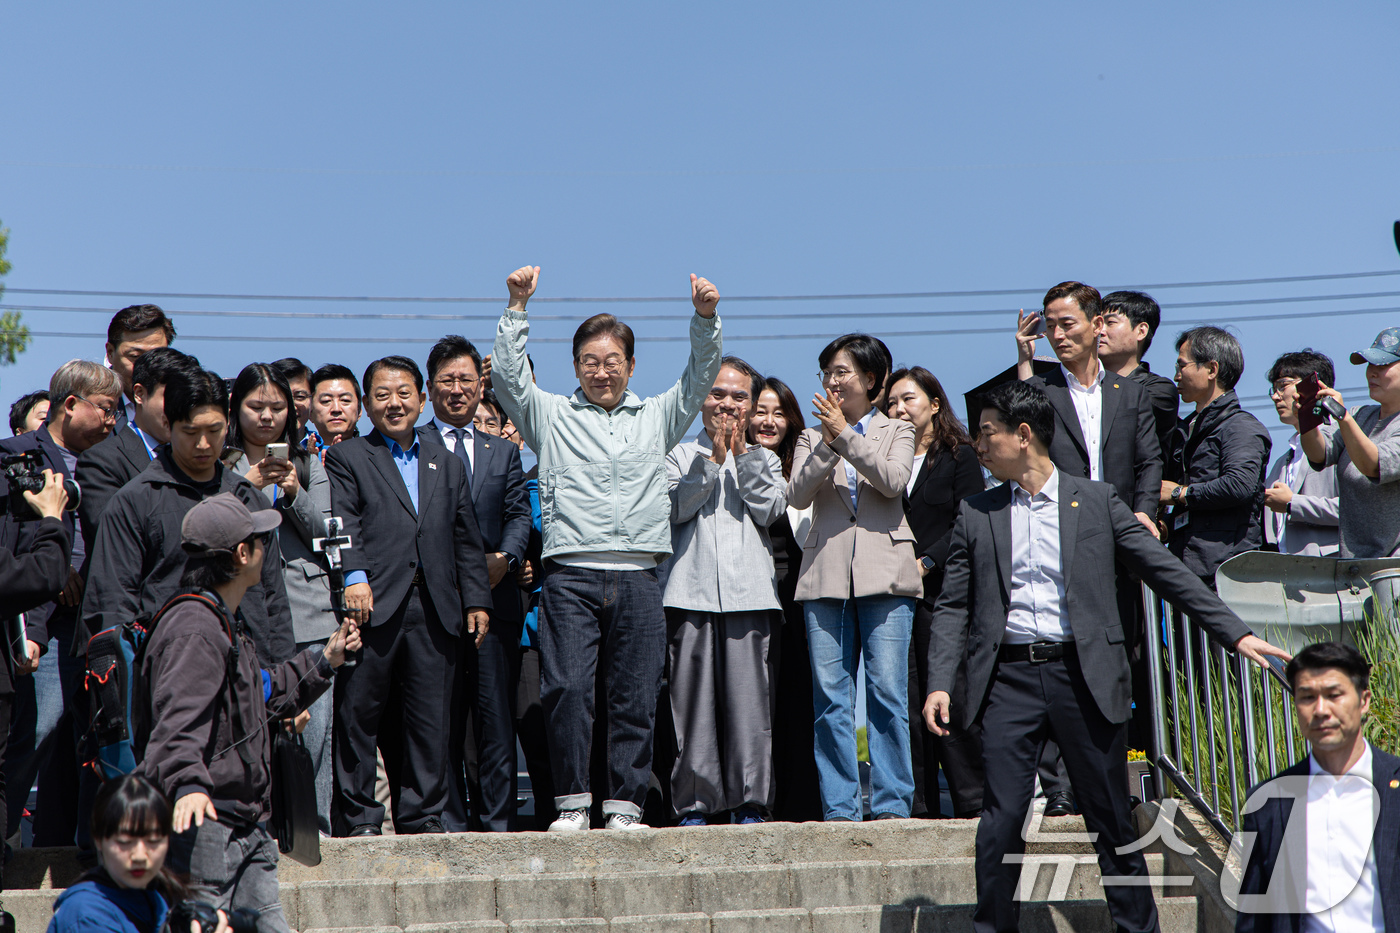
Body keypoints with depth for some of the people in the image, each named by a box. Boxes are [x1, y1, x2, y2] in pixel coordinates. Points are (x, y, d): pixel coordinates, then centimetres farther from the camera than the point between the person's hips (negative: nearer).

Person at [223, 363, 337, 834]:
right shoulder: (221, 466, 9)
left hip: (309, 616, 2)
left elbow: (323, 532, 10)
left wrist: (295, 493, -5)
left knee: (314, 728, -4)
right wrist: (247, 487, -12)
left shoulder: (309, 465, 18)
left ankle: (315, 826, 4)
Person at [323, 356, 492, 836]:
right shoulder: (346, 458, 10)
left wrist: (477, 599, 11)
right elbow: (342, 523, -4)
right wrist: (354, 576, -19)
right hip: (374, 604, -3)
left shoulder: (447, 464, 22)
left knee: (429, 716, 4)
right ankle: (359, 815, 7)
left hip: (435, 609, 3)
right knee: (360, 713, -2)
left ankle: (423, 814, 12)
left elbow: (467, 539, 20)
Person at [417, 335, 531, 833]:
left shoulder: (504, 451, 19)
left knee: (498, 714, 2)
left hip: (495, 599, 3)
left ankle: (498, 821, 7)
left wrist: (505, 557, -9)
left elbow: (520, 513, 11)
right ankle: (448, 823, 6)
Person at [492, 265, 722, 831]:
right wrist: (518, 307, -5)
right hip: (571, 576, -2)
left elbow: (700, 377, 12)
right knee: (567, 688, -12)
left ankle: (624, 807, 6)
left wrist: (705, 318, -3)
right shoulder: (551, 416, 16)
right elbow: (508, 376, 4)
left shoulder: (657, 418, 20)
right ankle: (572, 802, -2)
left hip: (638, 578, 2)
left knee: (635, 699, 0)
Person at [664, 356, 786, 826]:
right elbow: (676, 507, -3)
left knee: (749, 699, -4)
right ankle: (694, 804, 3)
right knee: (692, 699, -2)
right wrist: (714, 459, -8)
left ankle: (750, 802, 1)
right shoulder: (681, 454, 13)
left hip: (748, 592, 1)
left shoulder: (763, 458, 18)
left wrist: (742, 455, -4)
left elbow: (770, 509, 1)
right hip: (692, 591, -1)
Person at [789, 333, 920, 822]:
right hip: (826, 576, 2)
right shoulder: (812, 437, 18)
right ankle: (839, 805, 3)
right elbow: (797, 494, 2)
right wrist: (828, 445, -10)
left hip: (884, 575, -2)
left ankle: (892, 801, -2)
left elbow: (893, 480, -7)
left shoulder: (897, 431, 13)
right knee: (829, 695, -2)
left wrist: (846, 434, -9)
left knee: (887, 691, -7)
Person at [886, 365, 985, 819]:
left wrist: (927, 563, -11)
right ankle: (919, 805, 6)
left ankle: (971, 800, 0)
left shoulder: (960, 455, 4)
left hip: (943, 590, -4)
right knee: (908, 701, 2)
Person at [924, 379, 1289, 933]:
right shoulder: (975, 514, 10)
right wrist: (940, 684, -3)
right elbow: (953, 607, 9)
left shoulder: (1097, 501, 5)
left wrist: (1235, 634, 1)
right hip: (1009, 679, 1)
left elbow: (1166, 572, 6)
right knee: (1001, 816, -4)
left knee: (1111, 818, 5)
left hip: (1083, 677, -1)